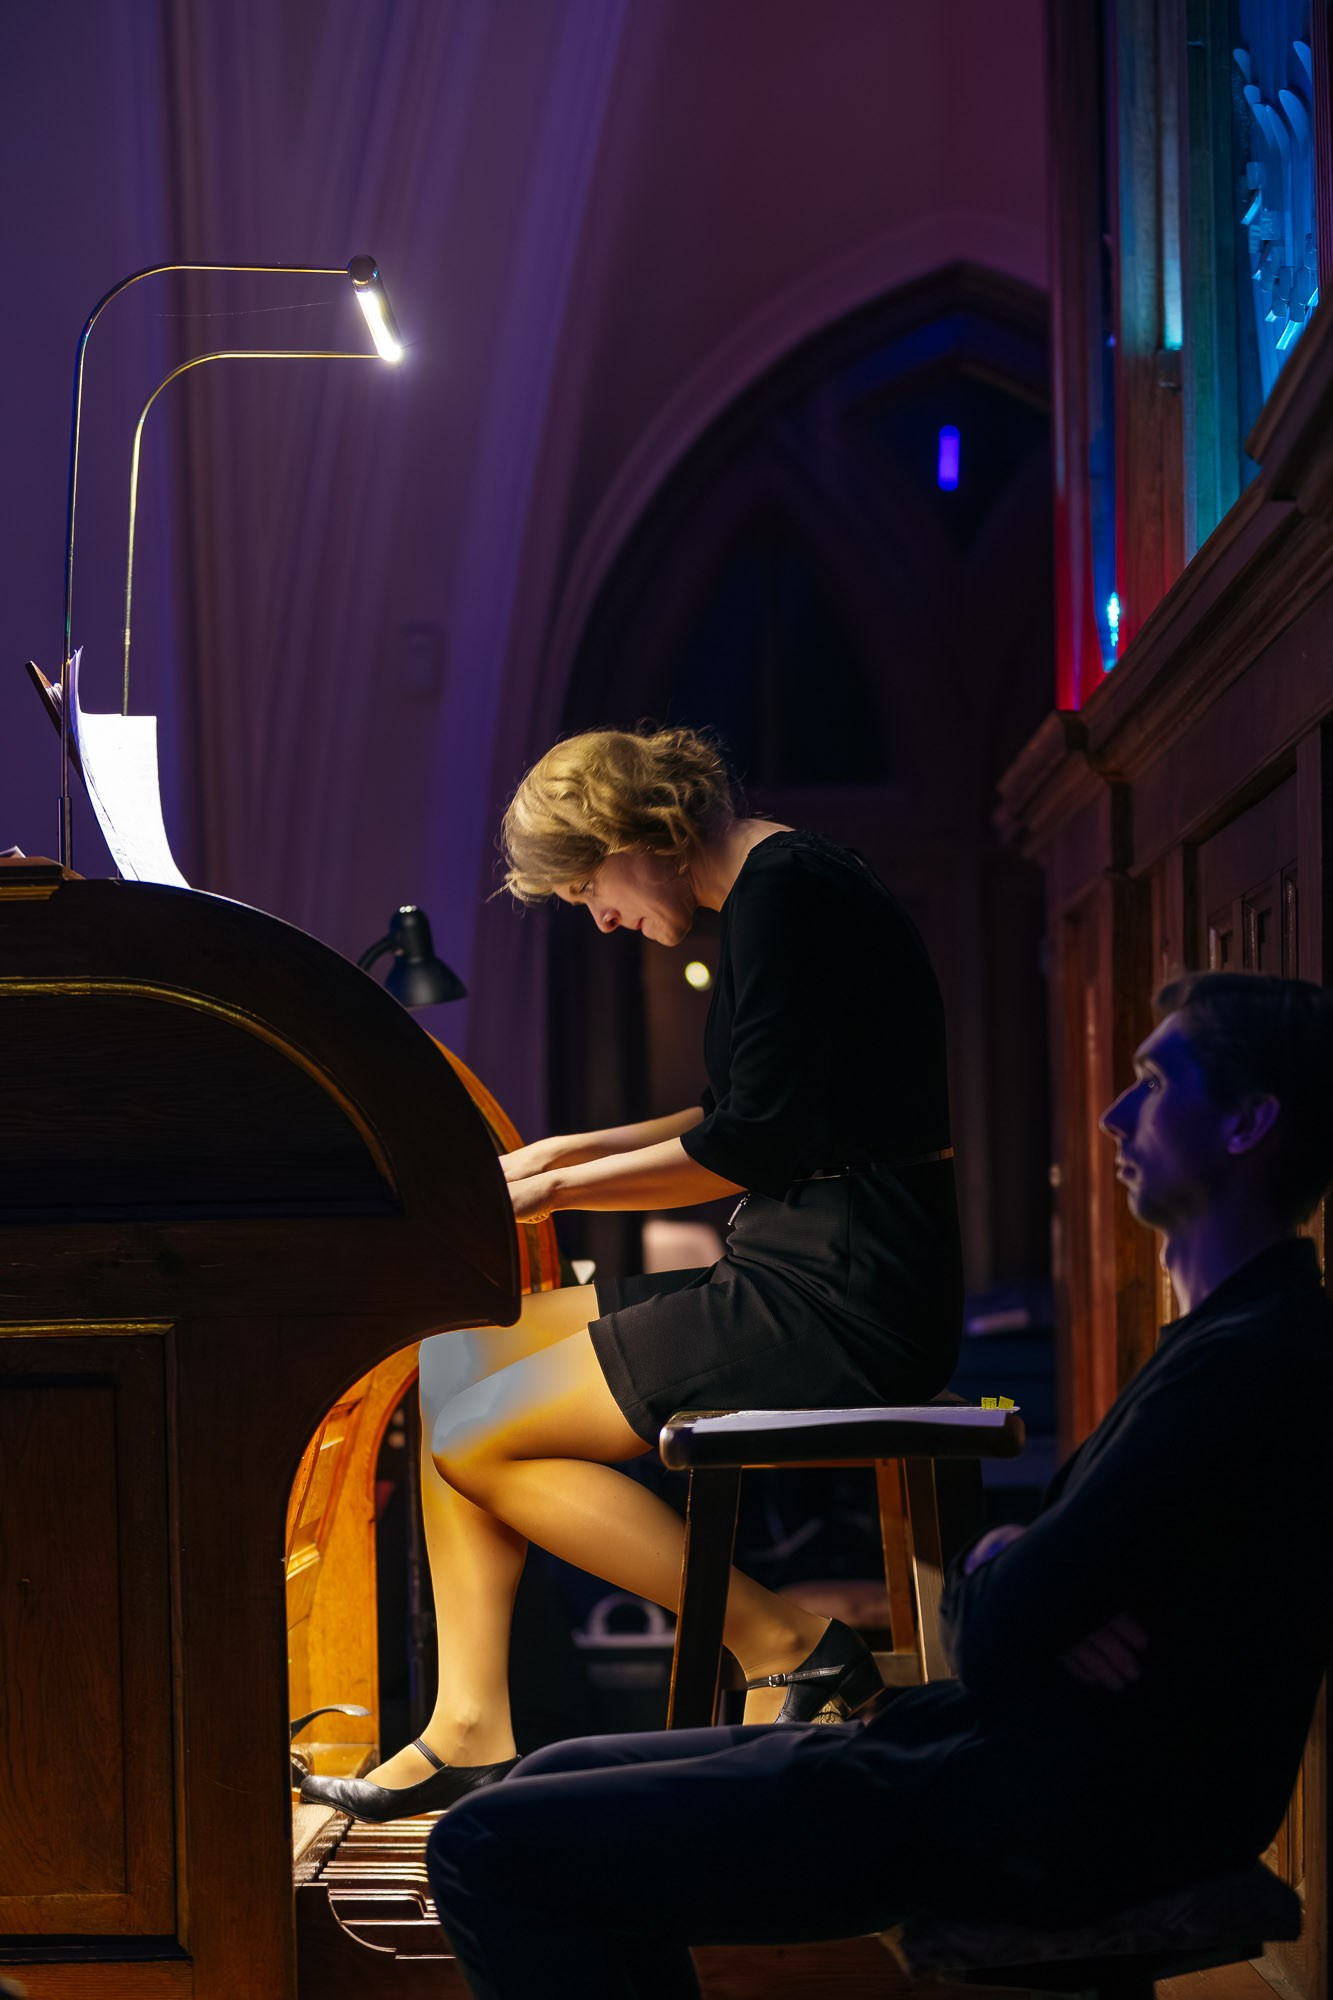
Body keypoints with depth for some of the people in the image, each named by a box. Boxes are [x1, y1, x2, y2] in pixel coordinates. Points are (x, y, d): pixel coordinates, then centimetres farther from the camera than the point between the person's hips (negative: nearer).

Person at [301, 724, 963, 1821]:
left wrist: (562, 1188, -9)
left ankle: (787, 1646, -6)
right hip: (795, 1275, 11)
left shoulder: (787, 892, -14)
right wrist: (575, 1150, 19)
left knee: (477, 1438, -8)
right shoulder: (778, 884, 17)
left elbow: (755, 1145, -18)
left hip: (845, 1300, -11)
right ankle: (472, 1727, 6)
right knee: (454, 1359, 10)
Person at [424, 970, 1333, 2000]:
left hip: (1052, 1826, -11)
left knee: (490, 1848, -12)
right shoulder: (1234, 1340, 17)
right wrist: (1001, 1570, -9)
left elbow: (993, 1641, -23)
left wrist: (994, 1568, 1)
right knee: (556, 1781, 18)